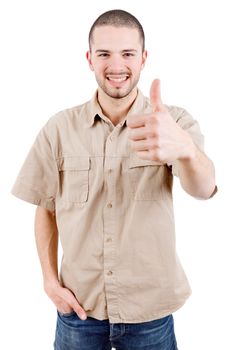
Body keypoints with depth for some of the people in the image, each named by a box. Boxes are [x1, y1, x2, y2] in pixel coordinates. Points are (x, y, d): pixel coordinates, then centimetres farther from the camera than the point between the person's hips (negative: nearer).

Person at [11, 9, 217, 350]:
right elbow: (46, 208, 3)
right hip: (77, 306, 1)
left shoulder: (176, 122, -11)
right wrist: (50, 279, -3)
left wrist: (183, 147, -50)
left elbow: (203, 188, -29)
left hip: (150, 309, 0)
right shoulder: (60, 128, -6)